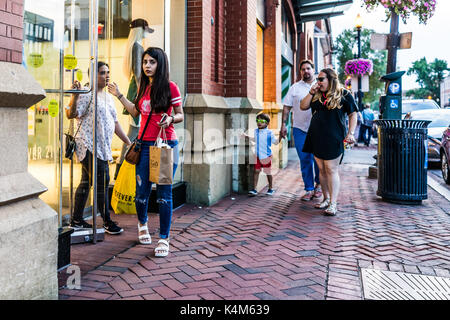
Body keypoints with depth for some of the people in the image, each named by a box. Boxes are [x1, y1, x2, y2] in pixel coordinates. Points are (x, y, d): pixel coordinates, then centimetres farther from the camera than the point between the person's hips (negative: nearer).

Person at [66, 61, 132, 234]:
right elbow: (71, 114, -19)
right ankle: (107, 222, 3)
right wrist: (75, 95, -32)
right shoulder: (86, 94, -8)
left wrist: (129, 142, 18)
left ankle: (76, 220, 21)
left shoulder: (108, 96, 18)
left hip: (102, 147, 9)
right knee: (101, 181, -7)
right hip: (89, 145, -9)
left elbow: (115, 122, 21)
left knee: (87, 181, 13)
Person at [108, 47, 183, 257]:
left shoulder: (170, 87, -3)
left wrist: (170, 119, -19)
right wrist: (119, 95, 23)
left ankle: (164, 238, 10)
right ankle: (142, 223, 38)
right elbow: (135, 112, 23)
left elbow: (181, 115, 1)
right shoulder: (143, 86, 12)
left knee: (163, 193, -2)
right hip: (145, 145, 4)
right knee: (142, 191, 7)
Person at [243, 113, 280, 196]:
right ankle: (254, 189, 2)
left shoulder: (269, 132, -8)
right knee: (256, 171, -1)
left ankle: (271, 189, 24)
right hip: (258, 156, 4)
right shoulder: (256, 131, 7)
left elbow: (275, 142, -3)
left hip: (266, 156, -4)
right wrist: (247, 136, 25)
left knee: (268, 172, 7)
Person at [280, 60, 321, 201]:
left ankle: (319, 184, 21)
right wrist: (283, 124, -1)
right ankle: (309, 189, 11)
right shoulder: (295, 87, 9)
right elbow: (287, 107, 7)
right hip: (300, 129, 1)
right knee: (305, 160, 2)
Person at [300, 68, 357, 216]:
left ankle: (333, 203, -5)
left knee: (331, 170, -7)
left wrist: (350, 133, -7)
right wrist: (311, 93, -1)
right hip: (317, 138, 5)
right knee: (322, 169, 9)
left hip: (333, 139, -5)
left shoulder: (344, 94, 1)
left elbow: (353, 115, 2)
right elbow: (303, 107, 11)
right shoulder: (317, 95, 14)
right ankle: (326, 199, 20)